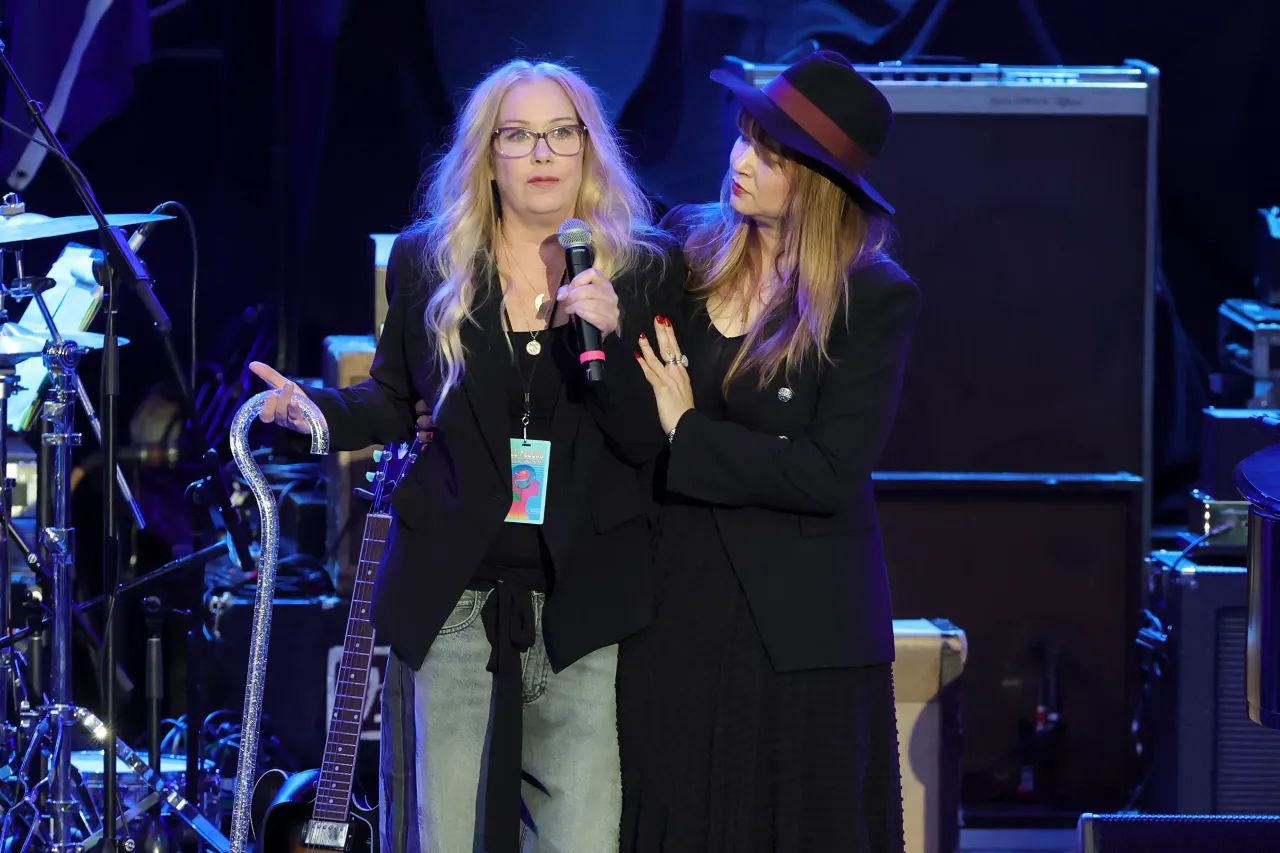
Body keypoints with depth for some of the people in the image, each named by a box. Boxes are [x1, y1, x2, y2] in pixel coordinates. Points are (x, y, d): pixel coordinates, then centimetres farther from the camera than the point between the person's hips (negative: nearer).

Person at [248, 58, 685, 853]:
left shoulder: (646, 271, -1)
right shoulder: (429, 263, 4)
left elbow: (651, 443, -5)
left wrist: (608, 338, -20)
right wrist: (319, 408, -5)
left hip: (583, 609, -2)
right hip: (451, 606, 2)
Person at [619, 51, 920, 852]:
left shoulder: (875, 298, -9)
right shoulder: (687, 250, 4)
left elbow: (832, 475, -15)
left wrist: (688, 433, -12)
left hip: (797, 628, -4)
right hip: (674, 610, 4)